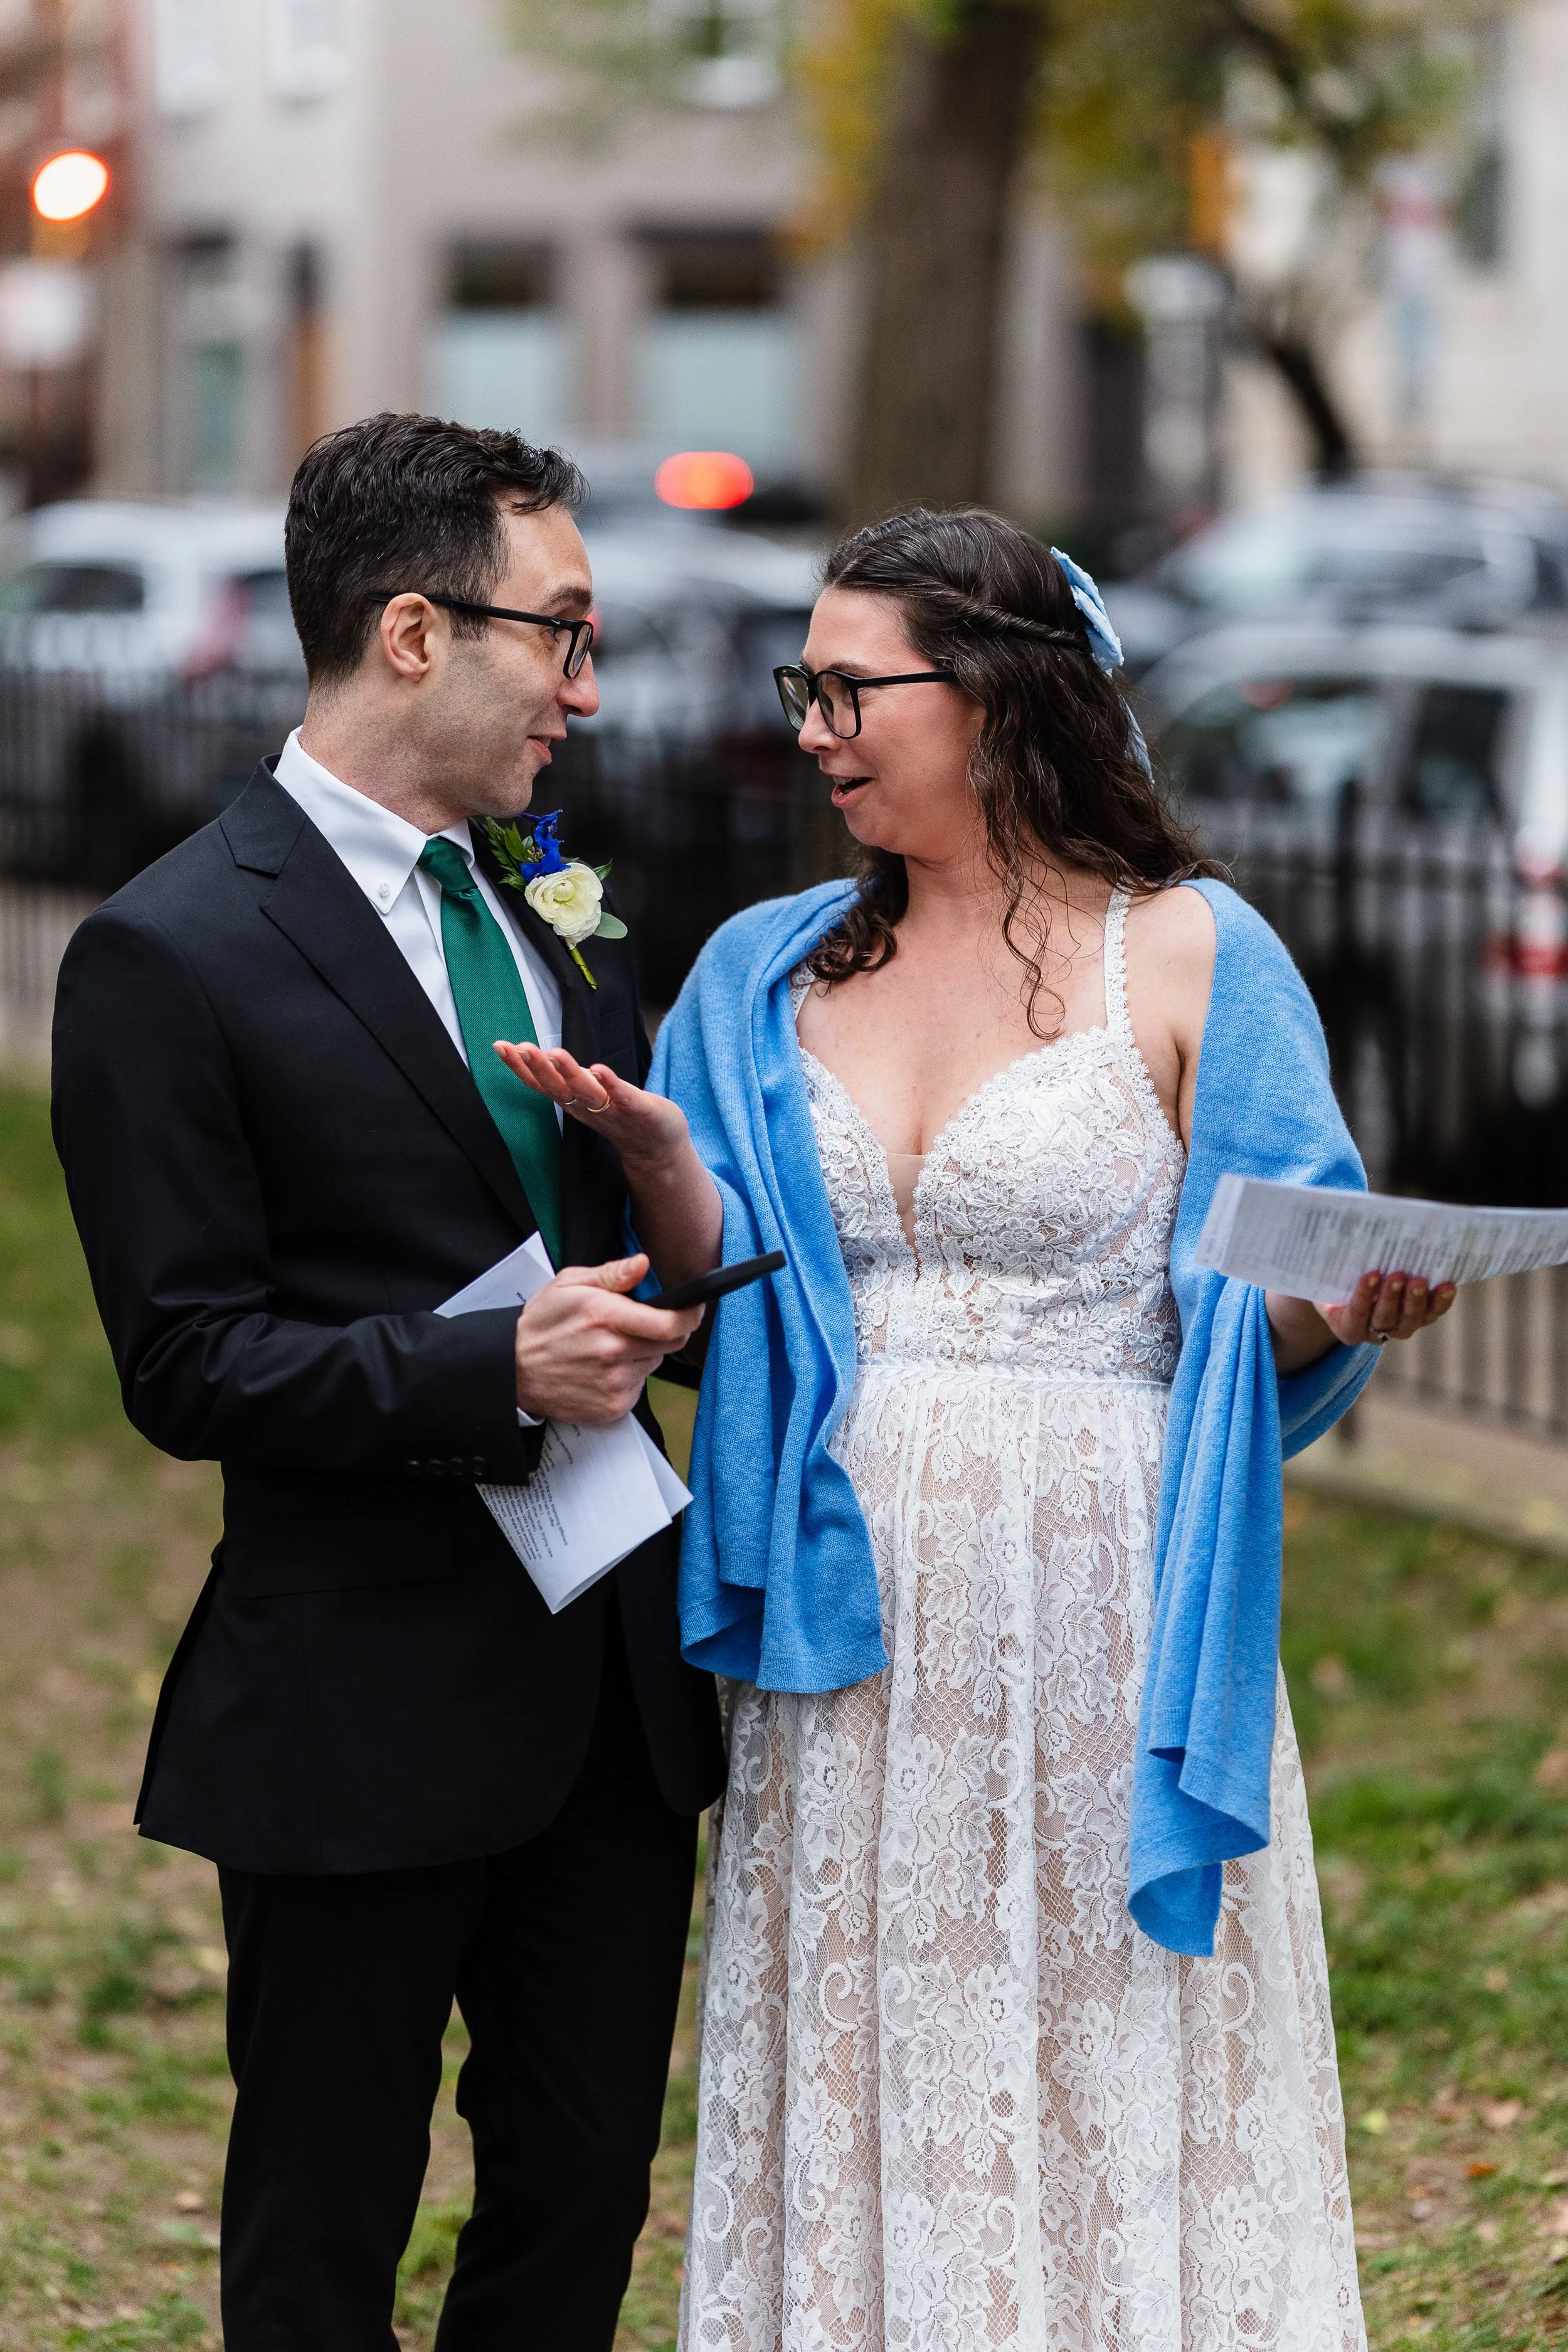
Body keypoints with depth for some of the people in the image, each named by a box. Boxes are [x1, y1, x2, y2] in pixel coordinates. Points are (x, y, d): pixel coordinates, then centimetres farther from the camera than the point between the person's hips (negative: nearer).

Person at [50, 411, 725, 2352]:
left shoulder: (552, 918, 13)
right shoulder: (172, 955, -11)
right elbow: (184, 1367, -14)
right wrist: (490, 1374, -25)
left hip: (612, 1676, 7)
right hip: (372, 1708, -7)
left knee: (588, 2185, 15)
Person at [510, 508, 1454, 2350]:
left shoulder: (1183, 955, -2)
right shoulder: (771, 974, 11)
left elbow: (1270, 1312, -2)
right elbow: (737, 1302, 7)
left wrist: (1351, 1302, -23)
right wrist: (662, 1163, -11)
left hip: (1096, 1615, -4)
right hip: (853, 1611, 4)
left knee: (1106, 2085, 1)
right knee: (860, 2082, 8)